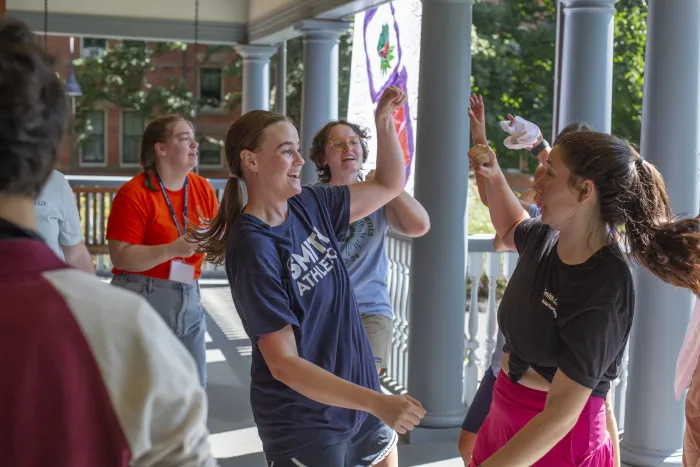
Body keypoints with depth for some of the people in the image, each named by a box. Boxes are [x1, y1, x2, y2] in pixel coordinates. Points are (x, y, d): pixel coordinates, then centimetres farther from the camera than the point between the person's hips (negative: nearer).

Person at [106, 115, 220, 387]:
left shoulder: (203, 188, 5)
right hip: (141, 297, -5)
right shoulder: (135, 192, -12)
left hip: (189, 298, 6)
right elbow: (120, 255, -18)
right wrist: (173, 249, -26)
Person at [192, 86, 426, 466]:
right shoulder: (252, 250, -21)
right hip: (304, 423, -7)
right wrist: (377, 402, -28)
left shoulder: (308, 205, -1)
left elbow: (390, 185, 12)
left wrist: (384, 119, -3)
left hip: (356, 399, 7)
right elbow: (283, 364, -23)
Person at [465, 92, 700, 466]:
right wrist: (492, 174, 6)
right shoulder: (546, 238, -4)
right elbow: (511, 230, 23)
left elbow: (560, 416, -28)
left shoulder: (602, 292, -26)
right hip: (506, 422, 7)